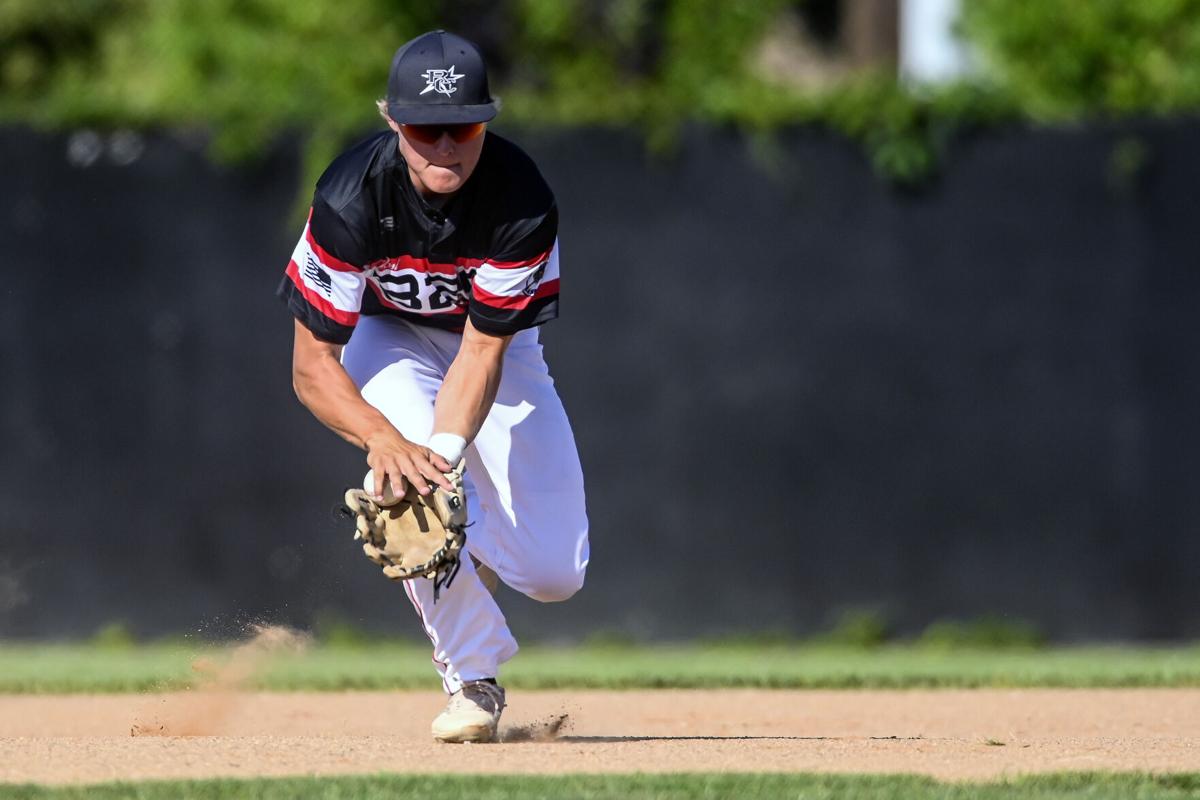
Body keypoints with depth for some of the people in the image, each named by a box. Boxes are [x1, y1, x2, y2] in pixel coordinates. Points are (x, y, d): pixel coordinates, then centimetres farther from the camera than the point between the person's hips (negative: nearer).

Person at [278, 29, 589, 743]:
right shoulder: (351, 197, -32)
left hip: (501, 342, 1)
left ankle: (473, 550, 30)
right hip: (389, 337, -1)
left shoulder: (523, 201, -31)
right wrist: (384, 438, -47)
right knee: (404, 466, -35)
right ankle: (473, 678, -17)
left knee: (555, 573, -8)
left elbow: (483, 350, -30)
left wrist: (445, 450, -47)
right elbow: (312, 365, -29)